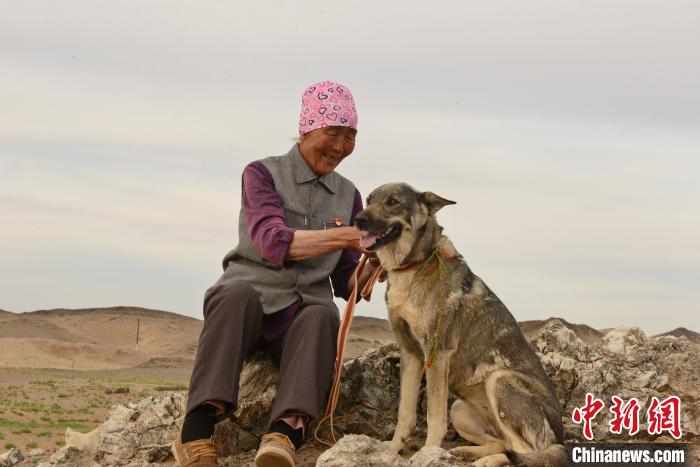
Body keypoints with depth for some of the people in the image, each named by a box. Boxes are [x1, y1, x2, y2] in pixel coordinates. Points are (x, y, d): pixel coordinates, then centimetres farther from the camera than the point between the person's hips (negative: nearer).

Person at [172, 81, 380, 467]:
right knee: (239, 293, -38)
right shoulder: (263, 174, 3)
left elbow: (346, 283, 11)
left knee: (322, 316, -34)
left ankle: (285, 434, -57)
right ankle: (197, 432, -47)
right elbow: (272, 242, -15)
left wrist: (375, 263, -11)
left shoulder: (348, 195, 14)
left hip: (302, 313, 2)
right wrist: (345, 236, -25)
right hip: (249, 294, -2)